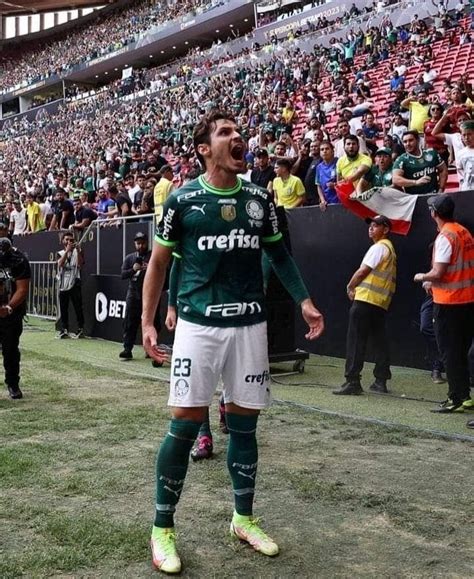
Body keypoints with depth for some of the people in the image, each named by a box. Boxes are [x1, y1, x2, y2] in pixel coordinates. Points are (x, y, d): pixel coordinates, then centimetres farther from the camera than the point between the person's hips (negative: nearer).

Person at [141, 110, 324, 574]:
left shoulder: (259, 199, 6)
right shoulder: (182, 200, -3)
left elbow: (279, 255, 18)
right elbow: (158, 263, 4)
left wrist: (304, 301, 9)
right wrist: (147, 322, -1)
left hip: (249, 325, 3)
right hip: (197, 325, -3)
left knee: (244, 424, 10)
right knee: (185, 424, -3)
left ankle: (243, 519, 28)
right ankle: (162, 529, 12)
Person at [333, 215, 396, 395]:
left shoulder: (379, 247, -8)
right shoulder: (389, 249, 23)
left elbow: (363, 271, -11)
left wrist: (350, 287, 4)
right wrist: (356, 287, 8)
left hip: (366, 301, -10)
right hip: (381, 303, 10)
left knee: (355, 342, -8)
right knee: (380, 341, 9)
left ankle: (352, 381, -9)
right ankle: (381, 382, 12)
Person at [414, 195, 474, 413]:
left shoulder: (445, 237, -16)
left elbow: (438, 273, -22)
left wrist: (422, 277, -2)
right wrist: (434, 283, 19)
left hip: (448, 303, -8)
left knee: (451, 352, -1)